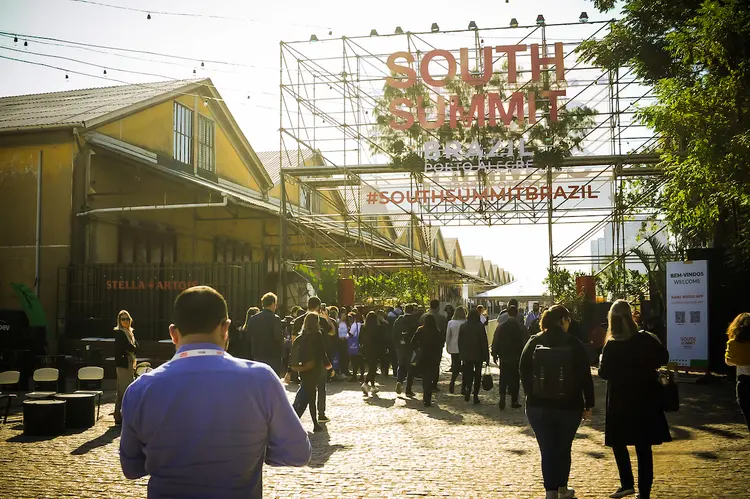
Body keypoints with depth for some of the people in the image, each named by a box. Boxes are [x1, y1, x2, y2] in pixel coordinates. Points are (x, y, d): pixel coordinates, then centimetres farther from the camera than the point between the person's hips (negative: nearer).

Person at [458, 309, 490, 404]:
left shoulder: (463, 326, 2)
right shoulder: (480, 326, -11)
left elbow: (459, 341, 7)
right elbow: (484, 341, -10)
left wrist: (461, 354, 15)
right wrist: (486, 356, -3)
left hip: (466, 355, 3)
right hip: (478, 354, -3)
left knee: (467, 373, 13)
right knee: (477, 375, 7)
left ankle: (467, 390, -6)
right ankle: (475, 395, 6)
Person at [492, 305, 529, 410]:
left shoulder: (500, 327, -5)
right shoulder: (522, 328, -9)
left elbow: (495, 343, -1)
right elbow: (525, 343, -5)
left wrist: (495, 355, 10)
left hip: (504, 358, 1)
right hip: (517, 359, -1)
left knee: (503, 379, 9)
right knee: (515, 379, 8)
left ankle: (502, 399, -4)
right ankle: (514, 401, 12)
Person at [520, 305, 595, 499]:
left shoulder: (534, 343, -1)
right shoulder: (574, 344, -7)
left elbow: (524, 373, 2)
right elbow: (585, 377, -5)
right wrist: (588, 405, 3)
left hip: (538, 407, 1)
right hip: (569, 406, -1)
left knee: (547, 450, 5)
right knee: (564, 449, 16)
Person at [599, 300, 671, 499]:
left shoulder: (612, 345, -13)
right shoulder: (646, 339, -4)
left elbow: (604, 373, -12)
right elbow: (663, 358, 6)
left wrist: (602, 362, 7)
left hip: (621, 401, -3)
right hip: (646, 399, 3)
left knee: (618, 441, 13)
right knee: (643, 446, 7)